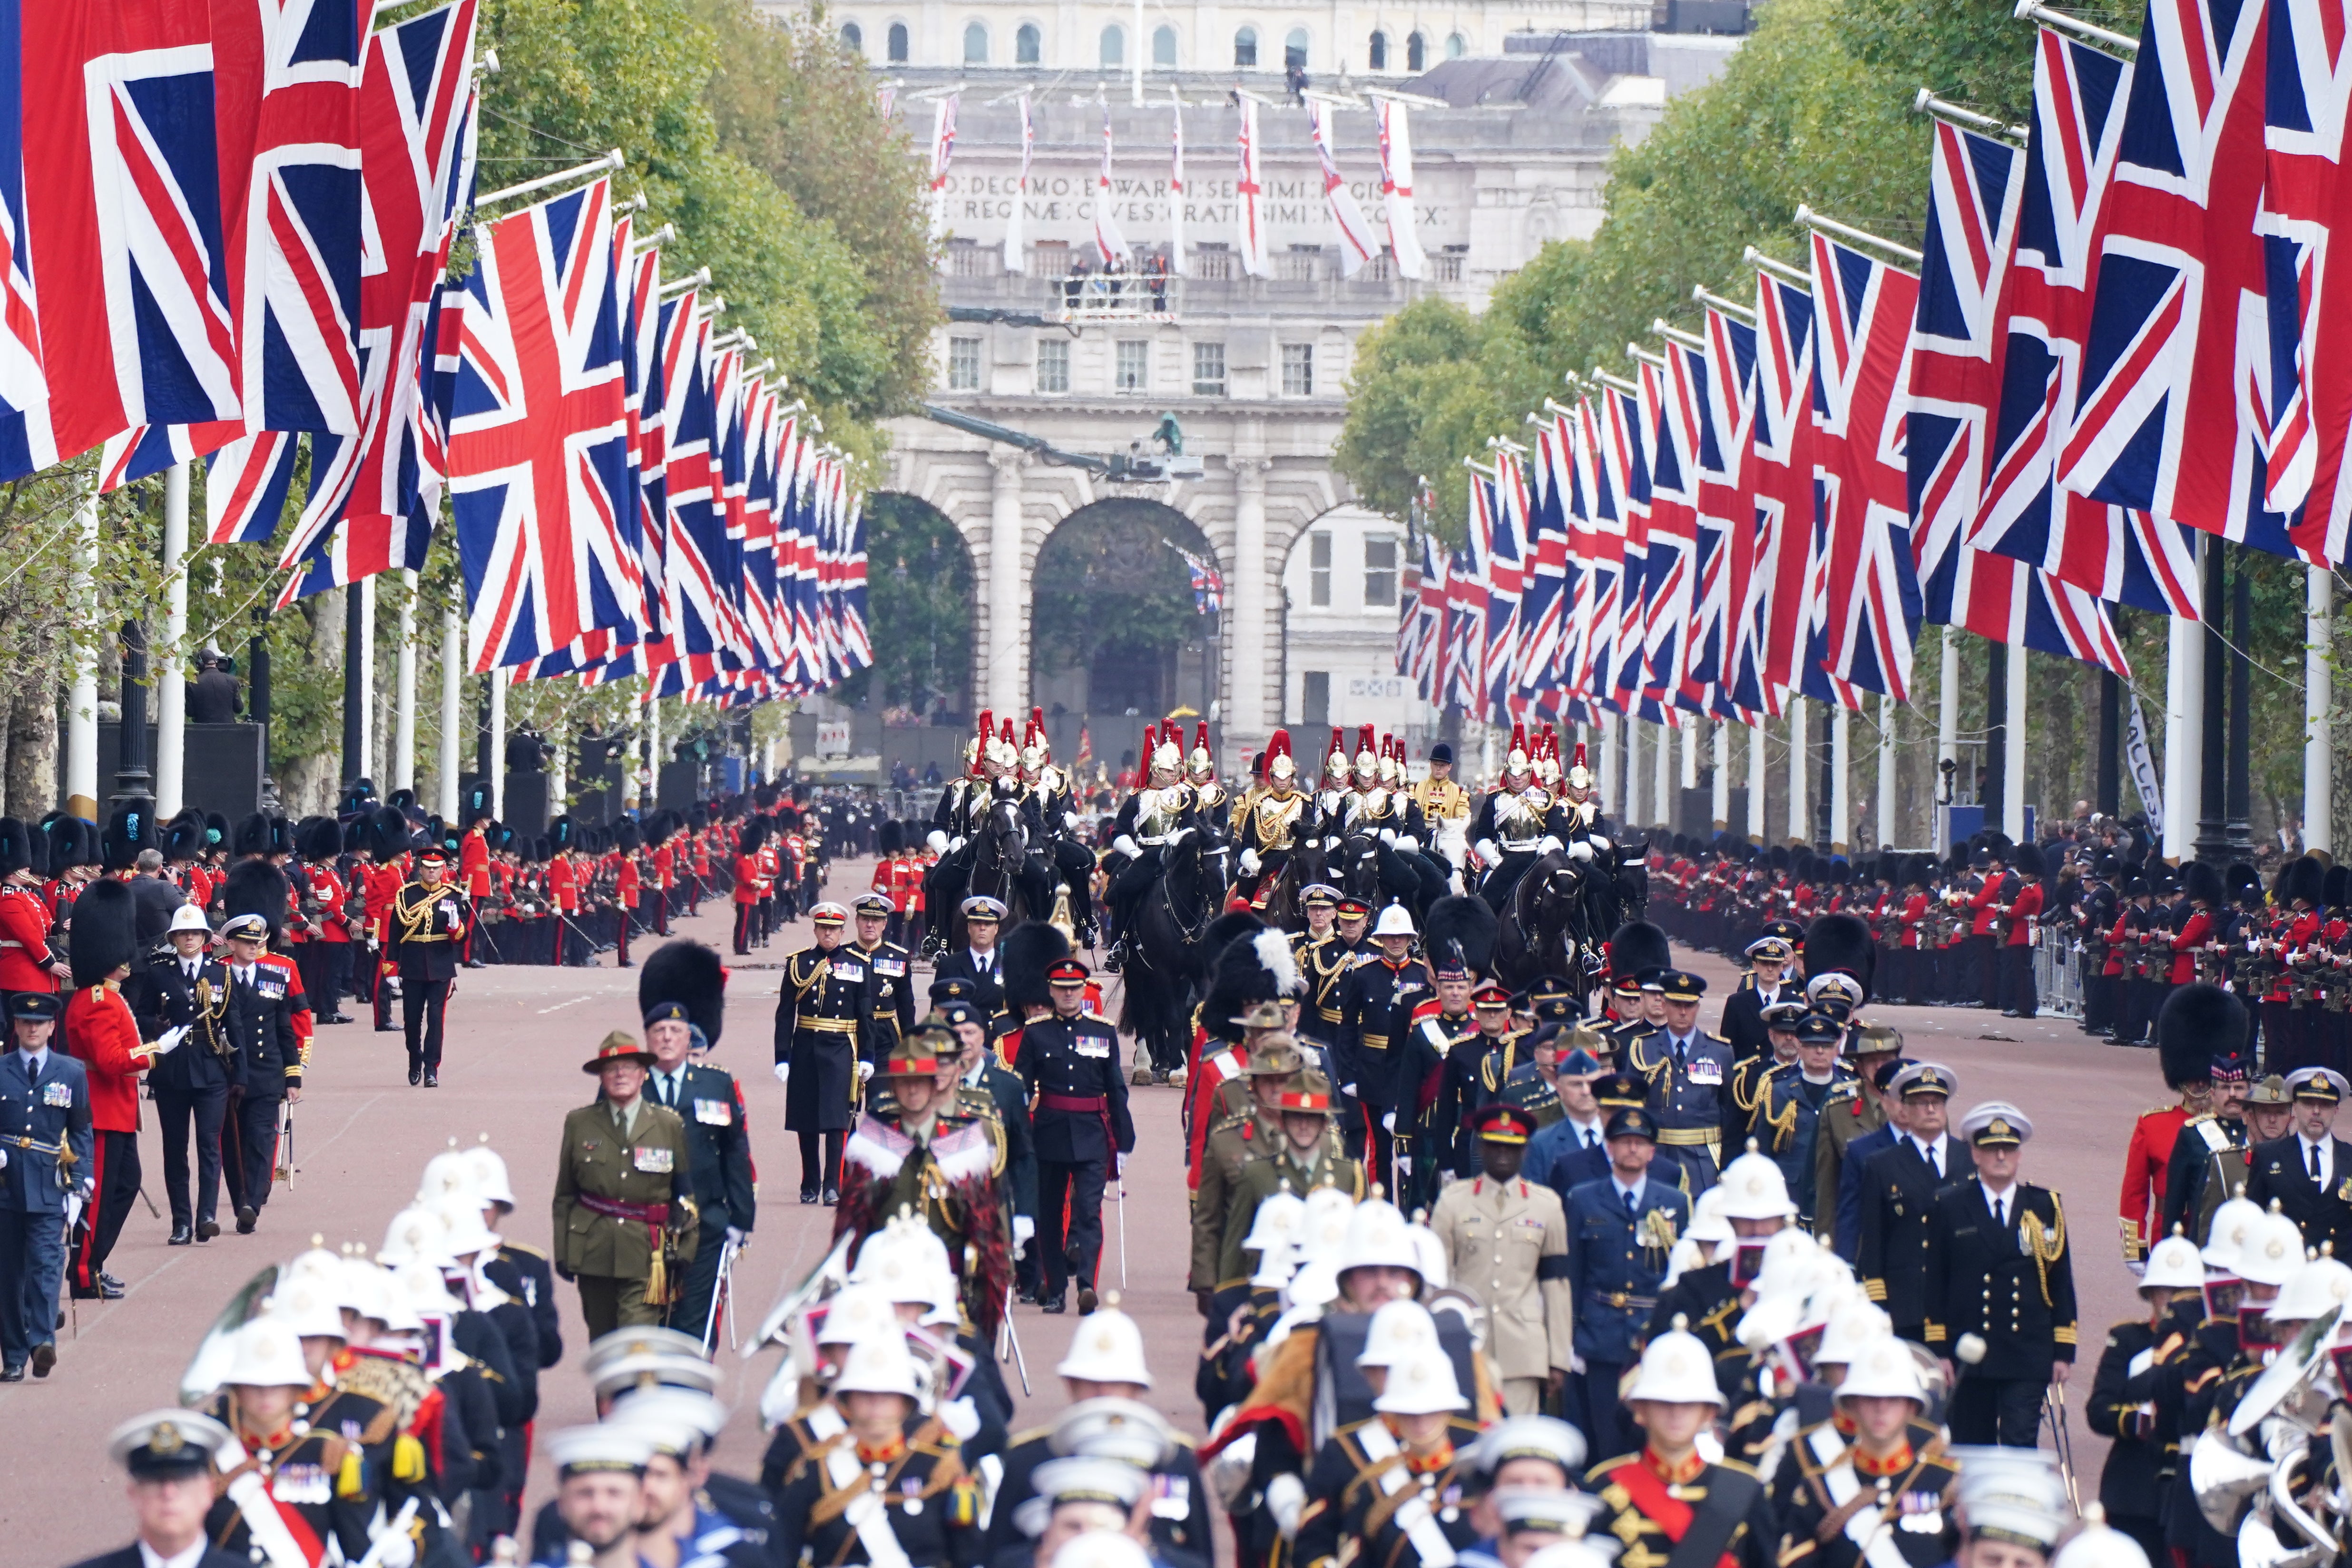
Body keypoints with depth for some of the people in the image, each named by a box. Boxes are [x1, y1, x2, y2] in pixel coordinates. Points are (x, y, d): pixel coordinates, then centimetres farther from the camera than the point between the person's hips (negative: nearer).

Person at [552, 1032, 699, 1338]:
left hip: (645, 1254, -2)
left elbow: (687, 1192, 8)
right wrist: (562, 1252, 6)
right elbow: (564, 1195, 10)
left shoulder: (670, 1126, 3)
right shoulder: (579, 1124, 6)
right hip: (593, 1252, 2)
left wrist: (685, 1251, 3)